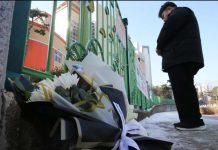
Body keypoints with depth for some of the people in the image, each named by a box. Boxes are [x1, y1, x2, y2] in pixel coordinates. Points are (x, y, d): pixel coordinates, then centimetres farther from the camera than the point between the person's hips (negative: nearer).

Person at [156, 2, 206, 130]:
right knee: (185, 89, 4)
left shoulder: (181, 11, 10)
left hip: (181, 58, -10)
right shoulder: (181, 15, 37)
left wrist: (159, 47, 5)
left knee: (182, 90, -14)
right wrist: (164, 49, 11)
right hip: (184, 58, 10)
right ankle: (192, 121, 5)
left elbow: (169, 27, -8)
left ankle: (194, 121, -13)